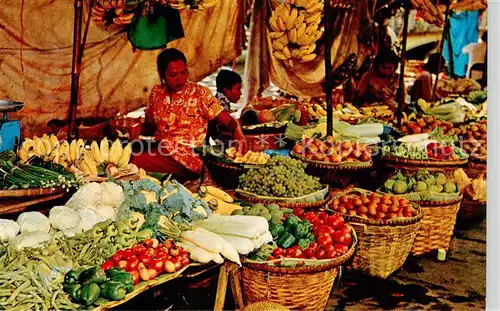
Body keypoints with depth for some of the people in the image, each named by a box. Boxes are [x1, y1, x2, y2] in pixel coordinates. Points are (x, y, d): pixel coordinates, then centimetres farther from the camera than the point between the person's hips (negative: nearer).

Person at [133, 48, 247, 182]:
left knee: (137, 163, -28)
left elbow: (230, 121, -9)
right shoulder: (156, 92, 7)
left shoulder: (200, 93, -6)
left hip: (188, 157, -5)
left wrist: (238, 133, -32)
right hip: (159, 150, 5)